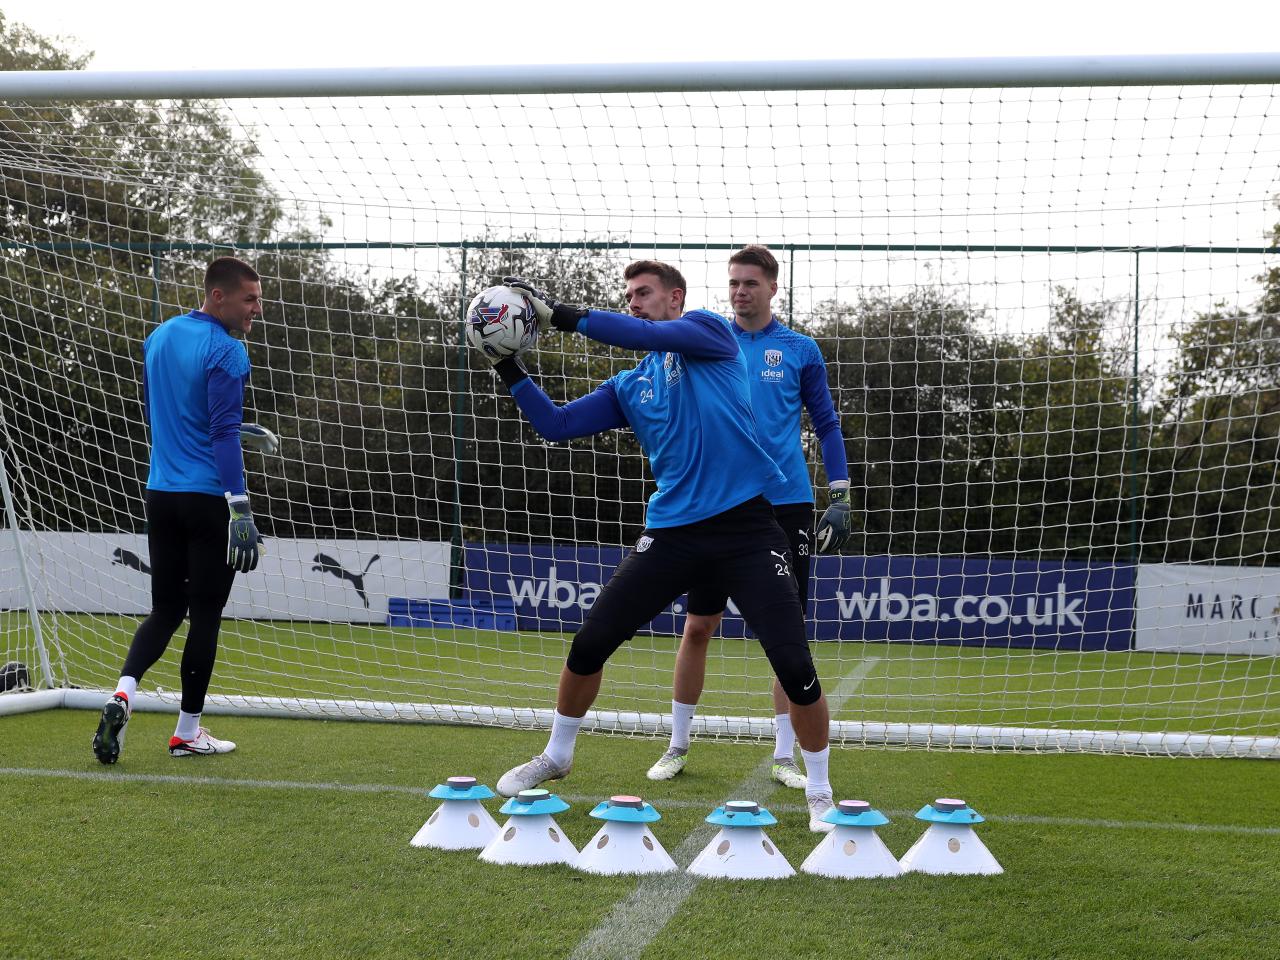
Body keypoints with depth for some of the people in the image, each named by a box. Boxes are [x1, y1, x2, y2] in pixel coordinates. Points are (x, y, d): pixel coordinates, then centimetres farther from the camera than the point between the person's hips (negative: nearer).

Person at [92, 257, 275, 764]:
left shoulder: (159, 337, 11)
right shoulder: (226, 351, -14)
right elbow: (222, 434, -22)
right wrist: (240, 506, -25)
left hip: (161, 494, 7)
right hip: (209, 497, -7)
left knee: (165, 608, 14)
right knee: (205, 613, 5)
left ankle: (123, 692, -11)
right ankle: (188, 732, 12)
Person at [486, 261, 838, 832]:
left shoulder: (708, 331, 3)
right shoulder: (628, 388, 17)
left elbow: (649, 335, -16)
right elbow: (555, 425, 13)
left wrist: (562, 314, -17)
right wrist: (509, 367, 3)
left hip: (747, 527, -5)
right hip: (673, 532, 5)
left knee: (794, 666, -12)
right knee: (589, 644, 4)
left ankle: (819, 793, 8)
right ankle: (556, 758, 28)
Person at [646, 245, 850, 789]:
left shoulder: (800, 351, 4)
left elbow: (826, 424, 9)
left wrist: (840, 496, 1)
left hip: (785, 504, -1)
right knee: (698, 625, 3)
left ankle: (785, 757, 9)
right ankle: (677, 747, 17)